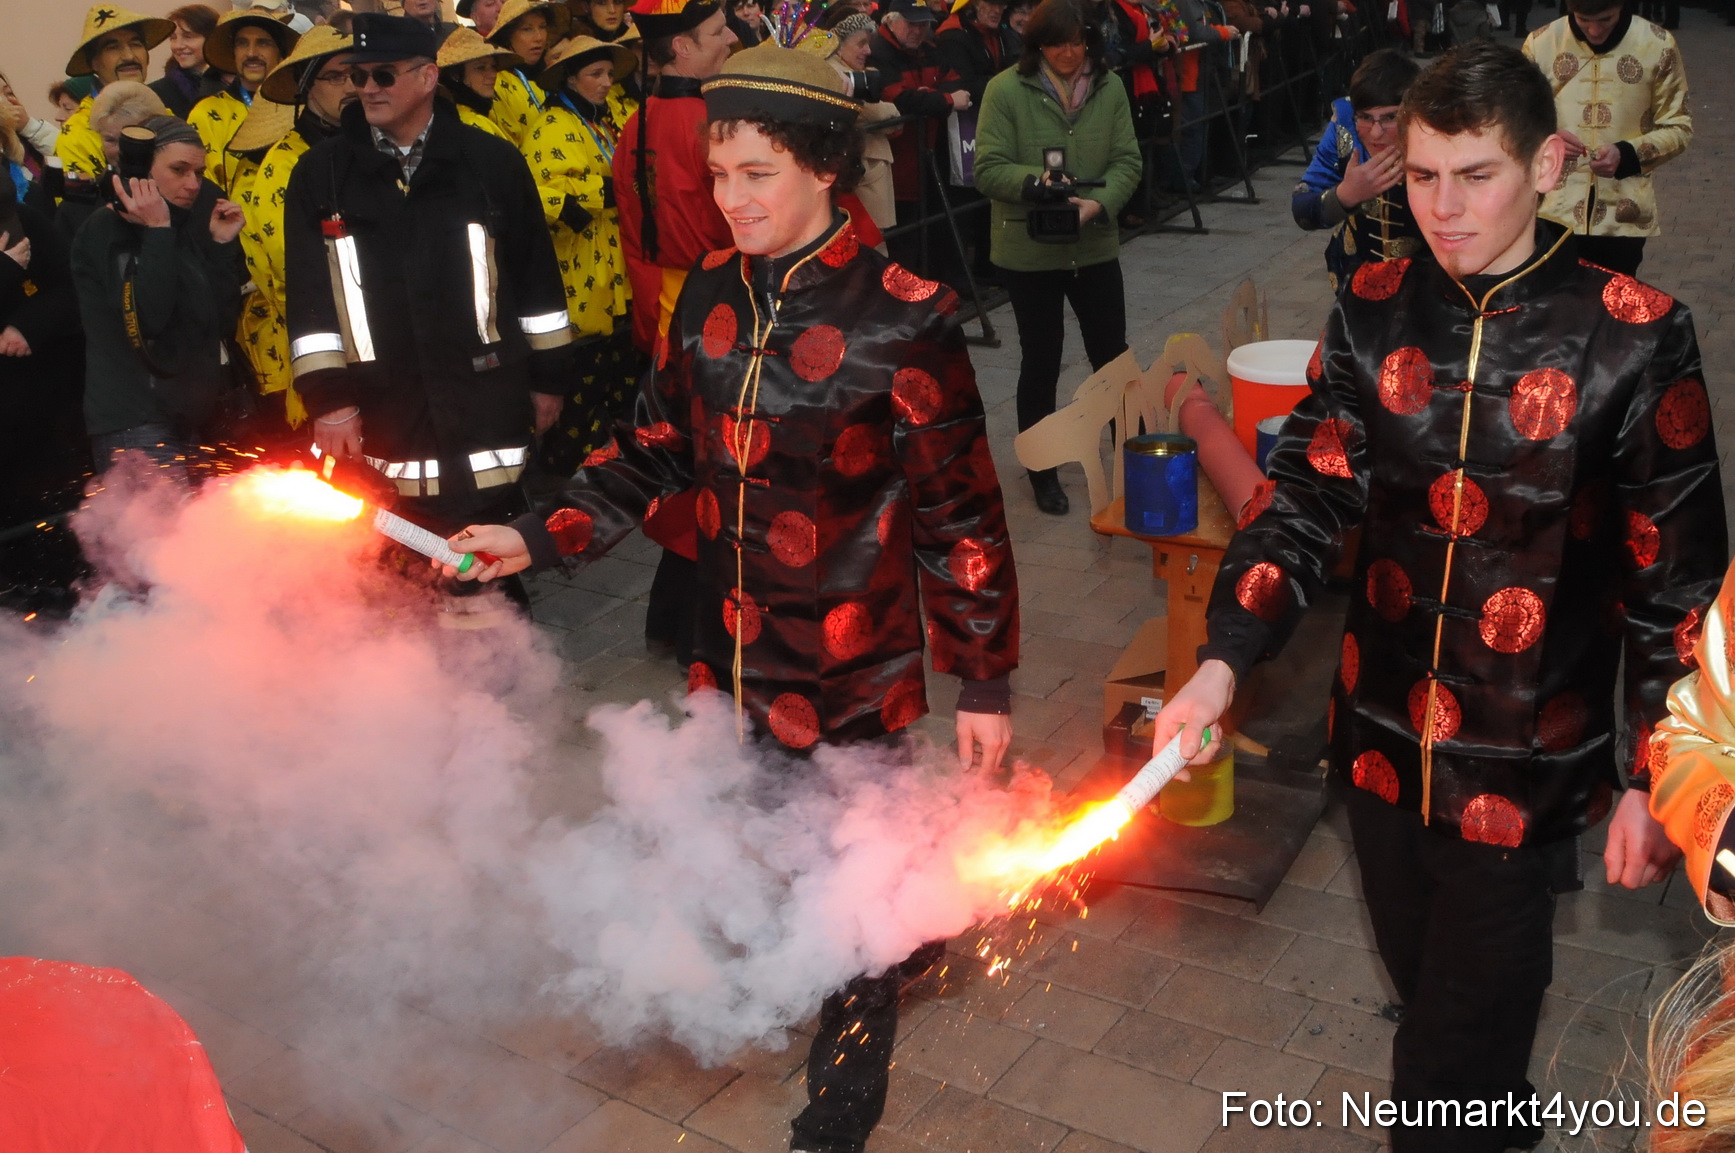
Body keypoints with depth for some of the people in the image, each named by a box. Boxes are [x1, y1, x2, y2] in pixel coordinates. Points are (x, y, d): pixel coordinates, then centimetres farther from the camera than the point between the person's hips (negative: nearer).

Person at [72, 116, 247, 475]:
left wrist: (223, 245, 3)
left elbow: (223, 322, 9)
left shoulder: (184, 229, 16)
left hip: (191, 421, 7)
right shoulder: (105, 230, -2)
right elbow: (147, 319, -19)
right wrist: (157, 232, -14)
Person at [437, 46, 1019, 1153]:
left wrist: (986, 680, -7)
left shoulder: (901, 317, -15)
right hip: (731, 667, 5)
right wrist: (537, 537, -1)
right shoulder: (712, 295, 1)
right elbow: (656, 446, 10)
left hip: (853, 683, -5)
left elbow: (962, 511, -11)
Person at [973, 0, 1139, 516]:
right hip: (1028, 251, -3)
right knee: (1040, 363, 9)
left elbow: (1127, 161, -1)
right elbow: (989, 170, -13)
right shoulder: (1006, 90, -11)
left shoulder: (1110, 87, 0)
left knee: (1113, 356, 13)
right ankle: (1042, 472, 25)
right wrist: (1036, 181, -30)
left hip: (1096, 247, 3)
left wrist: (1099, 203, -19)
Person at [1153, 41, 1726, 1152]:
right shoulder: (1376, 311, -3)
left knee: (1473, 1011, 9)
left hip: (1526, 764, -4)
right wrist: (1222, 664, -18)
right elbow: (1305, 496, -5)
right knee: (1416, 971, 24)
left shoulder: (1634, 338, -12)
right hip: (1385, 732, 4)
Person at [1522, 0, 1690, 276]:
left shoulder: (1658, 46, -3)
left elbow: (1678, 127, 1)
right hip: (1555, 211, 0)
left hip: (1623, 214, 0)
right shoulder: (1541, 43, -3)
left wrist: (1628, 154, -17)